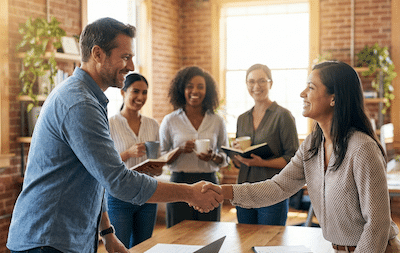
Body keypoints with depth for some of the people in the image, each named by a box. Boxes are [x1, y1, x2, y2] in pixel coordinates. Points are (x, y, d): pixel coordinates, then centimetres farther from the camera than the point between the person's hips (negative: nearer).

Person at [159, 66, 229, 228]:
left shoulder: (217, 121, 7)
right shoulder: (170, 121, 3)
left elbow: (226, 157, 12)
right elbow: (160, 157, 5)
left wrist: (213, 157, -9)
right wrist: (180, 150, -12)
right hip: (180, 182, -1)